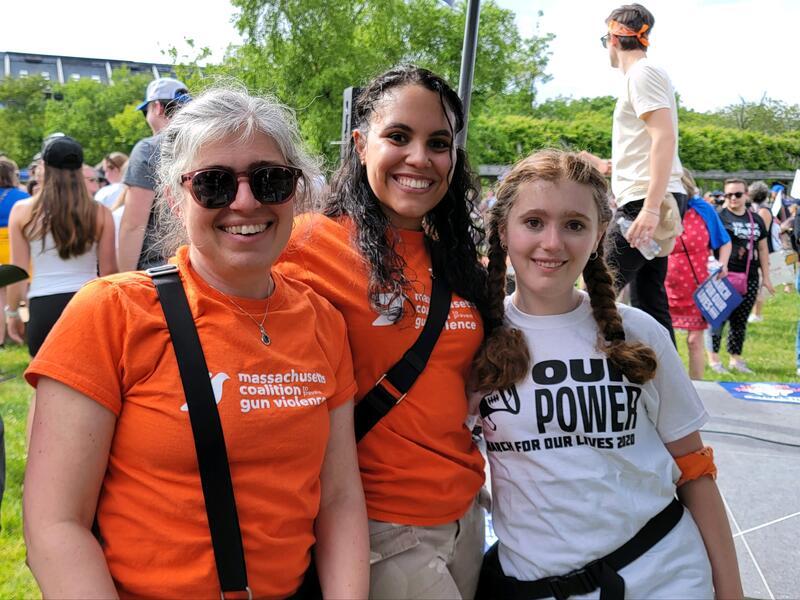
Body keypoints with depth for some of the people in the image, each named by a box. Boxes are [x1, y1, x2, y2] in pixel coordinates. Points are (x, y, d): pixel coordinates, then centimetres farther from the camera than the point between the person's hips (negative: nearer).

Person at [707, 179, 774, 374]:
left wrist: (766, 277, 16)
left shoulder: (756, 220, 14)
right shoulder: (719, 217, -2)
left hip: (750, 278, 5)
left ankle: (736, 358, 20)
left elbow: (763, 249, 18)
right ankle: (713, 358, 6)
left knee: (740, 320, 10)